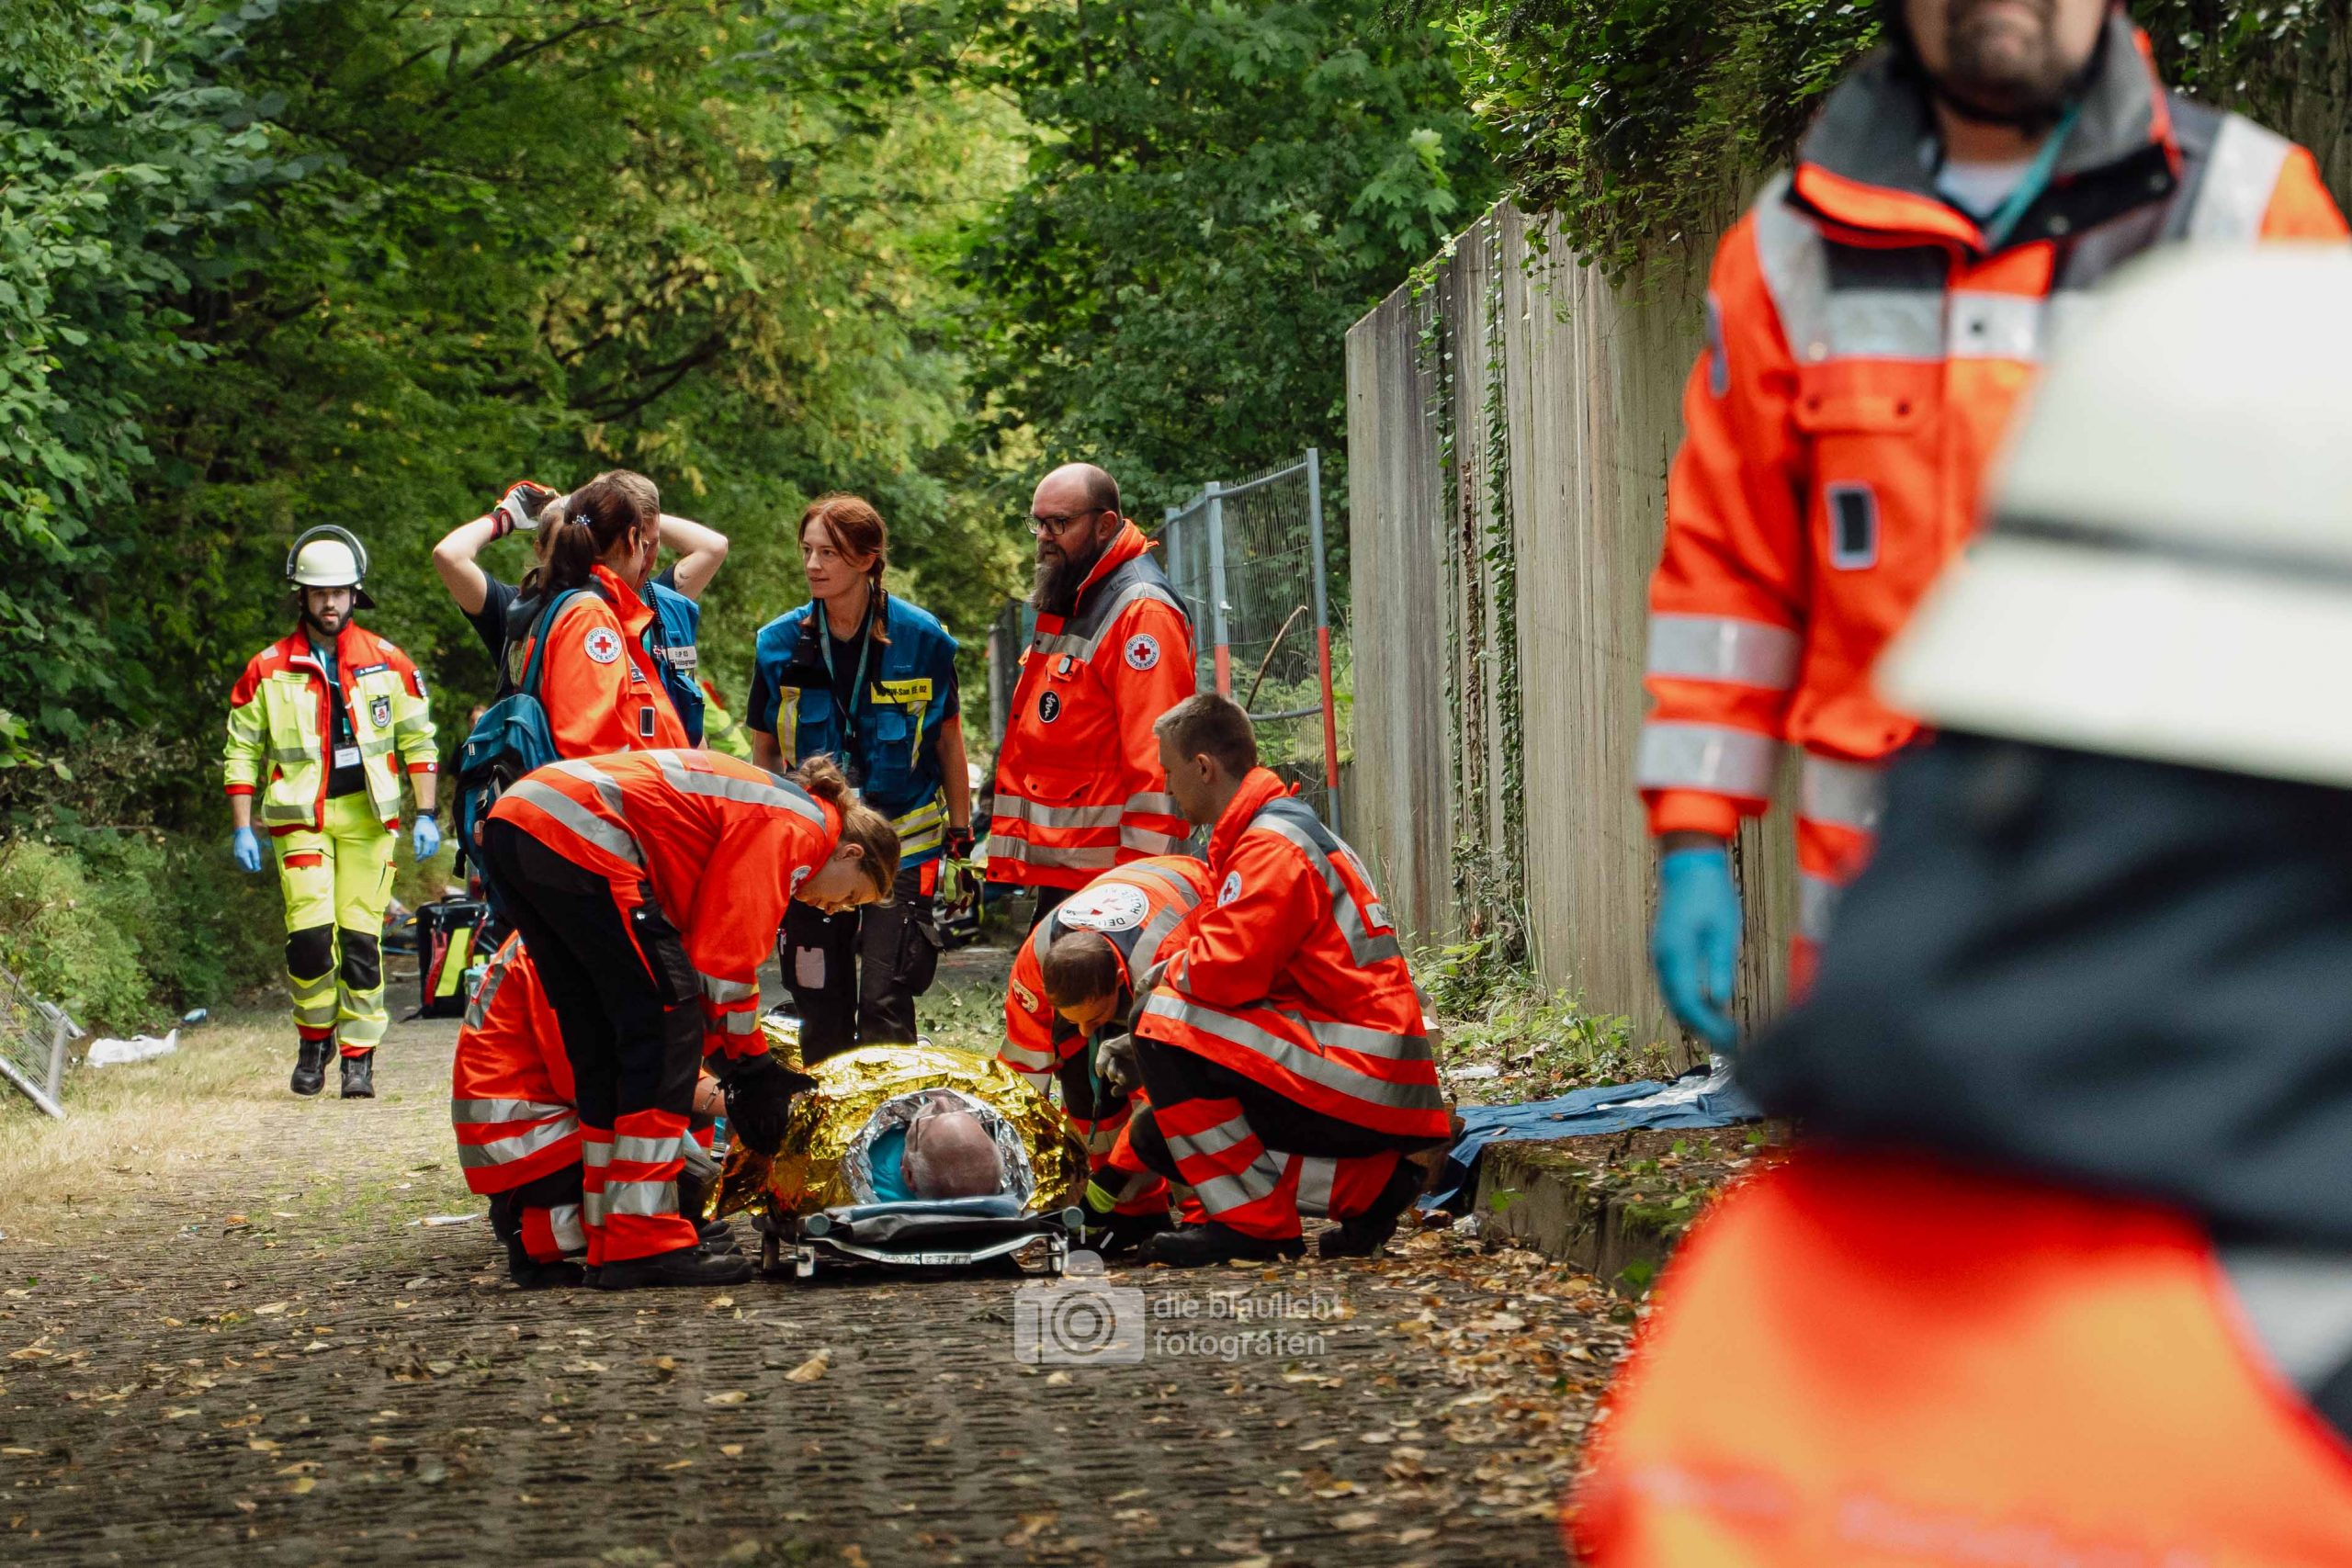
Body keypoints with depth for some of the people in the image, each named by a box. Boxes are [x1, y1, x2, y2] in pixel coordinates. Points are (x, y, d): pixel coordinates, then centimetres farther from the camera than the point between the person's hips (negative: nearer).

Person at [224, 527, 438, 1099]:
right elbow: (242, 752, 10)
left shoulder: (388, 663, 7)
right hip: (300, 819, 0)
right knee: (310, 932, -13)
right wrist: (242, 828, 2)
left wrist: (425, 815, 3)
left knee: (361, 937, -4)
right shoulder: (268, 670, 6)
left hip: (369, 816, 1)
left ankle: (359, 1058, 4)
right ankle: (313, 1041, 7)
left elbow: (418, 741, 11)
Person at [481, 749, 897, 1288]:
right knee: (664, 1030, -5)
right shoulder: (802, 826, -1)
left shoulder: (763, 813, 28)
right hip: (577, 838, -10)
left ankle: (610, 1243, 17)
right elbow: (725, 956, -5)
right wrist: (749, 1068, 5)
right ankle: (643, 1244, -8)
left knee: (606, 1051, 15)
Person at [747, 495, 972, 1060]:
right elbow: (765, 748, 11)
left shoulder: (920, 637, -4)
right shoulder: (779, 643, 1)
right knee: (821, 1000, 5)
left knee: (884, 1000, -11)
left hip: (901, 842, -2)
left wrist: (960, 831, 8)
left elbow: (948, 738, 7)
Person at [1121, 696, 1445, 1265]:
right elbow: (1244, 970, 21)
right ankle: (1367, 1181, 7)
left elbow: (1226, 972, -27)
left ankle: (1255, 1221, -12)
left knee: (1168, 1022, -17)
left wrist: (1171, 970, -3)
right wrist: (1137, 1046, 10)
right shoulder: (1277, 830, 19)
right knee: (1155, 1137, 9)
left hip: (1365, 1079, -10)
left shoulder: (1270, 848, -15)